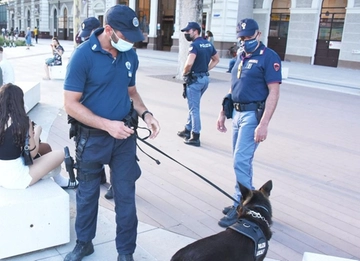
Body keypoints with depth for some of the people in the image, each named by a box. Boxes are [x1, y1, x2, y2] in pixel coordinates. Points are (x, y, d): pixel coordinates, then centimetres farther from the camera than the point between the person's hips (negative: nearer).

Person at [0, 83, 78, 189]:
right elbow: (32, 152, -10)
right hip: (15, 179, -7)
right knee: (60, 154, 7)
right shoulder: (23, 121, -17)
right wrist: (37, 133, 6)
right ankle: (59, 181, 37)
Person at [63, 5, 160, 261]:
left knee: (125, 195, 9)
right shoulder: (83, 55, -16)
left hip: (125, 136, 3)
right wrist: (107, 125, -23)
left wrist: (145, 114, -7)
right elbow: (71, 104, -15)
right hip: (92, 137, -3)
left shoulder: (131, 55, -1)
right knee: (87, 193, 16)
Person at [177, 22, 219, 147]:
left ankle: (195, 137, 5)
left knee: (194, 108, -1)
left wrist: (184, 72, -12)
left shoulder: (194, 45, -17)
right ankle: (188, 129, 32)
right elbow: (216, 59, 21)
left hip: (195, 80, -8)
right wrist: (206, 69, 14)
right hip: (205, 78, 9)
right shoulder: (208, 44, 9)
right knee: (193, 106, 21)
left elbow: (189, 63, -31)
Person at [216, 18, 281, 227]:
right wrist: (223, 113, 19)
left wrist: (263, 124, -22)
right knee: (242, 161, 14)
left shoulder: (269, 57, -10)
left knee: (241, 162, -9)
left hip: (253, 114, -8)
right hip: (238, 113, 8)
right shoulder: (241, 57, 15)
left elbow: (274, 93, -16)